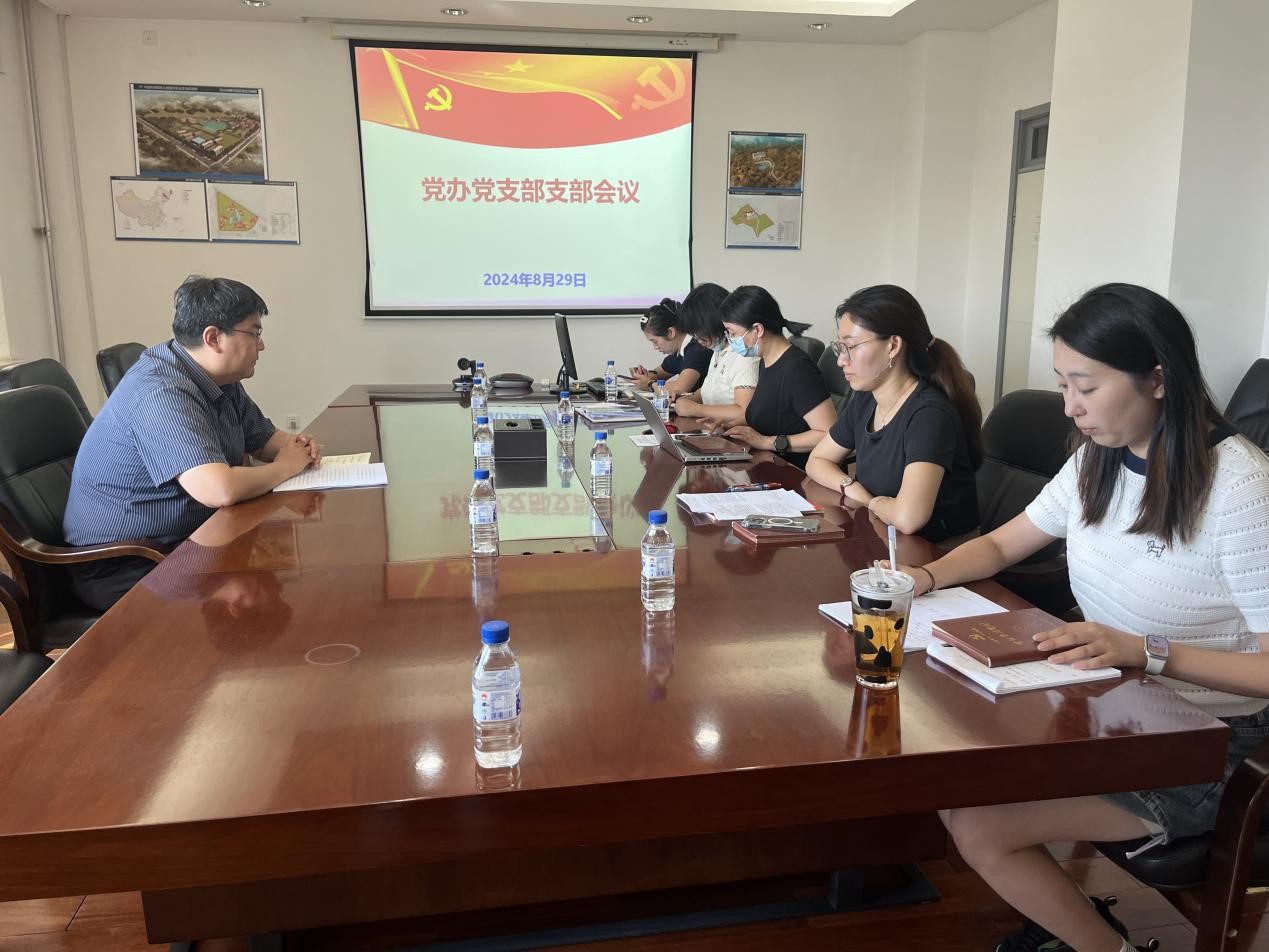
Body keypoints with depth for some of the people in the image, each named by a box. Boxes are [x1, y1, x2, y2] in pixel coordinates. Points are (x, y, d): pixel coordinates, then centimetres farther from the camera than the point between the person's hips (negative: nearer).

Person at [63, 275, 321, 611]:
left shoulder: (222, 381, 4)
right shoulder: (162, 393, -26)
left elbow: (265, 437, 19)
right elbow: (220, 491, -38)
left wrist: (297, 446, -5)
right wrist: (286, 466, -19)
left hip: (187, 542, 9)